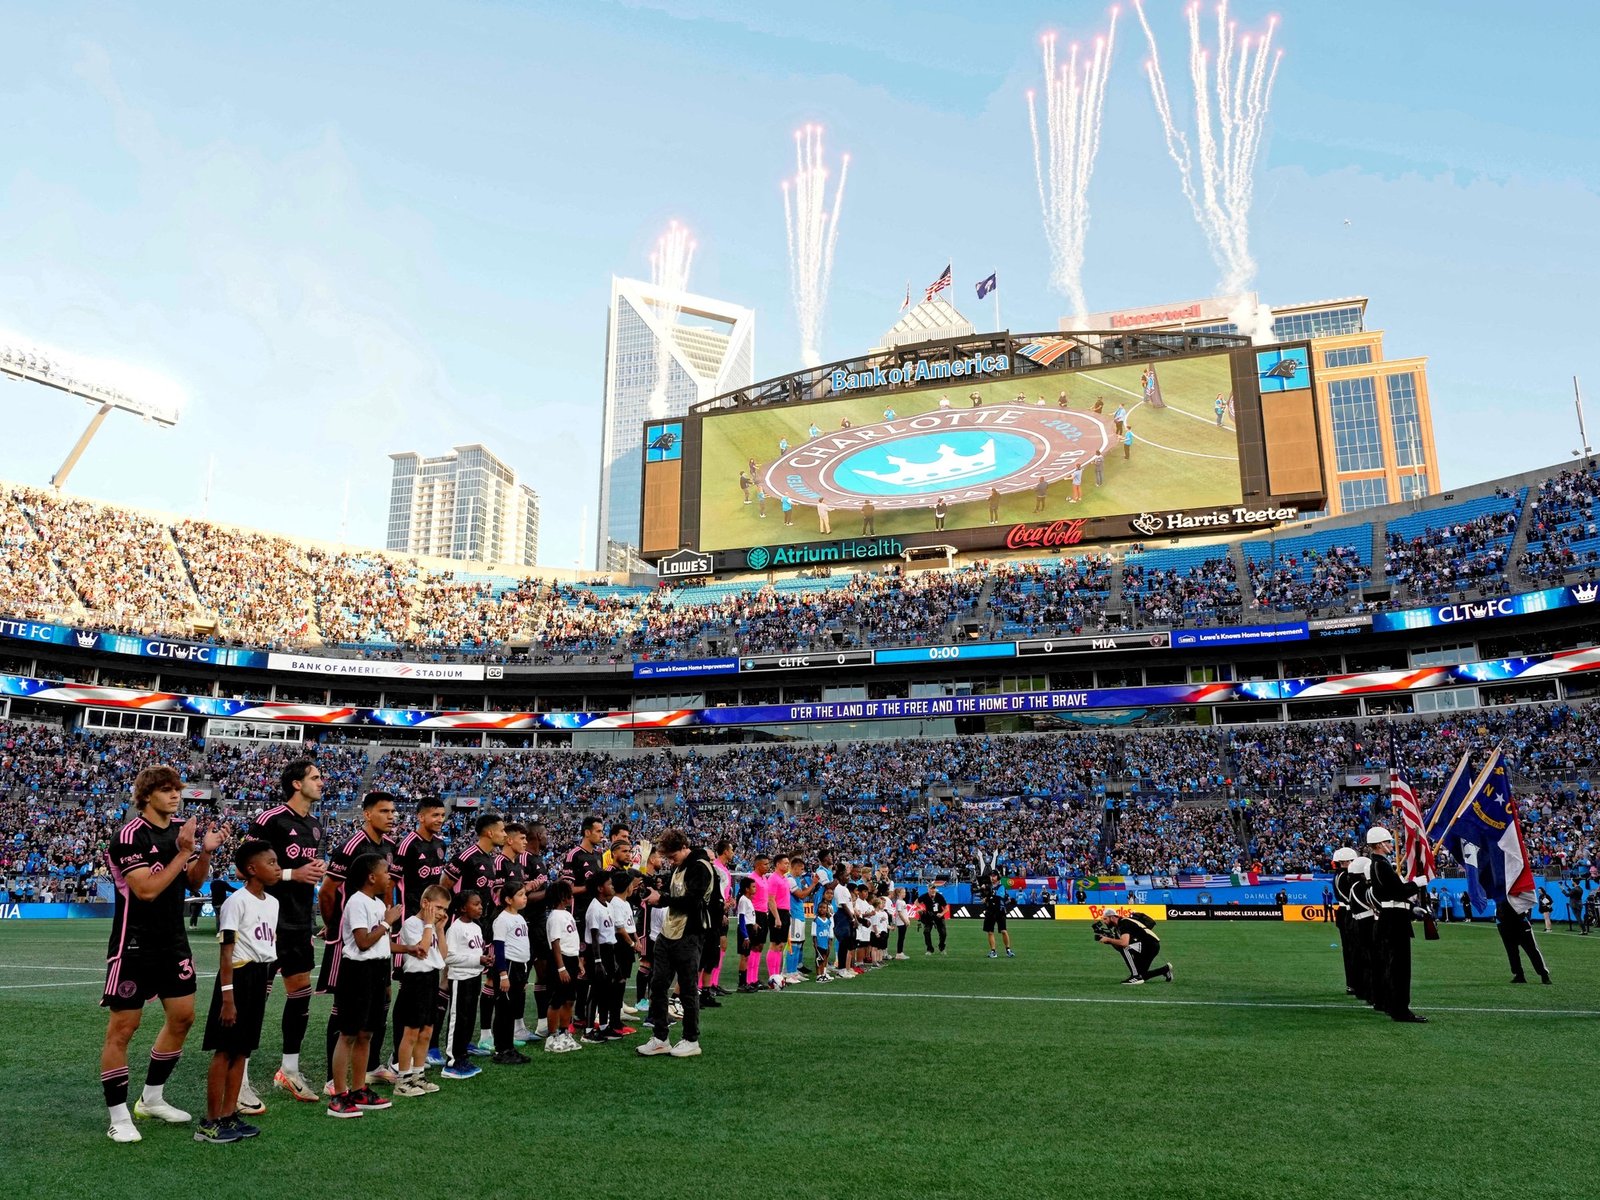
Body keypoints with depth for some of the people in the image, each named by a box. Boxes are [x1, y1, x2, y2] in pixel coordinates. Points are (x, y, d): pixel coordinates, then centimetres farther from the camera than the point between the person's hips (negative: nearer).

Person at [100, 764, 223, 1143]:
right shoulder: (129, 836, -16)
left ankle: (152, 1098, 28)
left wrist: (205, 852, -5)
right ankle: (119, 1117, 10)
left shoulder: (181, 830, 5)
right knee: (122, 1028, -1)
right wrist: (183, 852, -23)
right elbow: (146, 889, -22)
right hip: (134, 946, -7)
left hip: (173, 942, 7)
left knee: (182, 1017, 11)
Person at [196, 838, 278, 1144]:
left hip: (260, 978, 8)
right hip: (239, 976, -8)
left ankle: (229, 1115, 21)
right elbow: (226, 952, -17)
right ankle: (210, 1123, 7)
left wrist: (266, 982, 18)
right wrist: (227, 997, -20)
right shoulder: (237, 901, -14)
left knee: (242, 1050, 13)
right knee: (225, 1051, -1)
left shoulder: (272, 903, 11)